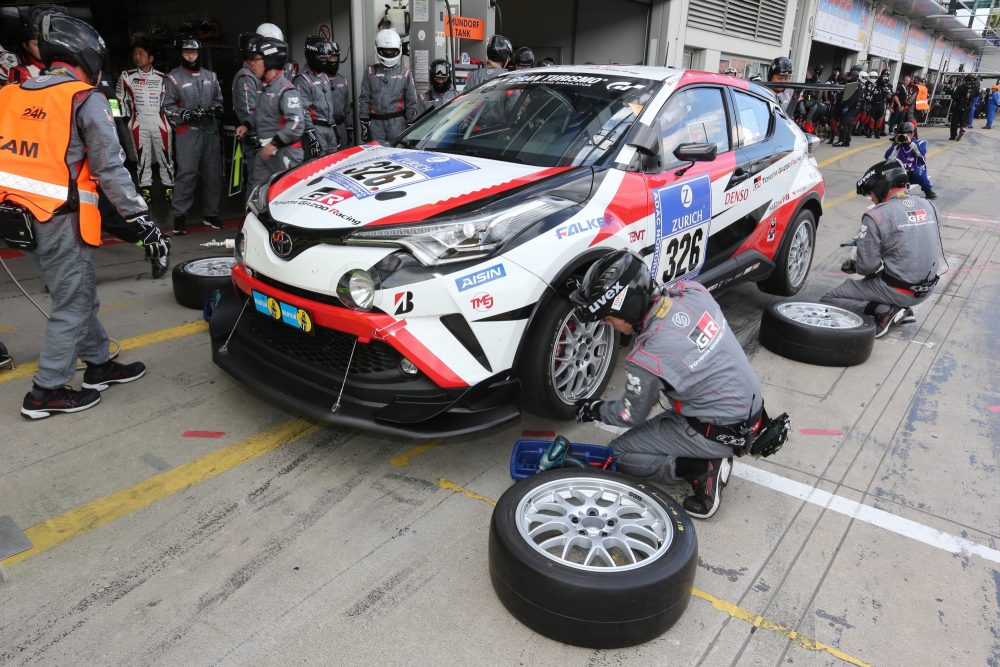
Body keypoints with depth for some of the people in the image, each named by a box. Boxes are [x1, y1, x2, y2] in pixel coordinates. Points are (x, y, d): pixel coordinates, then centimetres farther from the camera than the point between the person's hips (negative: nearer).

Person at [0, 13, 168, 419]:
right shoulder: (85, 99, -8)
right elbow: (110, 169, -13)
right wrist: (142, 221, -11)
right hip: (62, 218, -8)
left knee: (80, 295, 19)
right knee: (72, 304, 2)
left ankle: (99, 365, 30)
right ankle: (46, 393, 8)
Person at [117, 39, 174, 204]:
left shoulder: (162, 77, 2)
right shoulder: (127, 76, 4)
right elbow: (120, 97, 13)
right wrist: (128, 115, 9)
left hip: (160, 121, -1)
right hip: (139, 123, 1)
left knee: (165, 157, 4)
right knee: (142, 158, 5)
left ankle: (169, 188, 14)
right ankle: (145, 189, 12)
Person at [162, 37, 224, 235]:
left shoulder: (210, 76, 15)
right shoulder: (174, 78, 0)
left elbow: (219, 99, 24)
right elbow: (167, 106, -2)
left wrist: (216, 109, 3)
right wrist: (186, 114, -17)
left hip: (211, 130, 5)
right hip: (187, 132, -5)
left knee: (213, 173, 8)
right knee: (186, 173, -10)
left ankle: (210, 214, 20)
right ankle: (179, 216, -3)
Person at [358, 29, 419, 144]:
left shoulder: (404, 73, 8)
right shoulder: (370, 72, 10)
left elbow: (412, 102, 7)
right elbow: (364, 99, 8)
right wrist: (364, 123, 1)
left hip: (397, 122, -1)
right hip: (375, 123, 1)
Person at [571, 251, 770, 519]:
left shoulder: (646, 359, -27)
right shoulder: (691, 291, -11)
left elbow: (632, 416, -7)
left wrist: (594, 410, 10)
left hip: (721, 432, -8)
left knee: (619, 454, 4)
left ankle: (703, 470, -7)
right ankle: (712, 456, 12)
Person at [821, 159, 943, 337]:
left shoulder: (876, 216, -17)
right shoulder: (928, 206, 4)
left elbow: (867, 266, -16)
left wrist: (853, 266, 7)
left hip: (898, 291, -7)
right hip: (927, 288, 8)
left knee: (828, 300, -1)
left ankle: (885, 310, -12)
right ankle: (902, 309, 12)